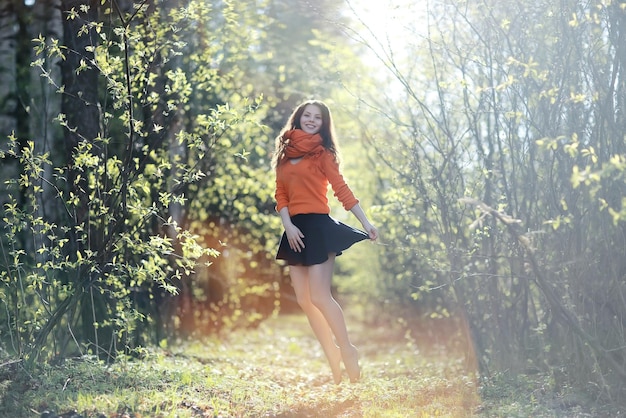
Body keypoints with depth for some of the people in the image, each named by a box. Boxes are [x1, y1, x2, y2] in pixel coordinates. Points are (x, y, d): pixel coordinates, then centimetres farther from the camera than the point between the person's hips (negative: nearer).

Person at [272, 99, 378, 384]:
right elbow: (280, 195, 11)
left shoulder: (322, 153, 2)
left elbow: (342, 189, -3)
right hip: (295, 230, 6)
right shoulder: (285, 155, 16)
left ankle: (347, 351, 2)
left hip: (318, 226, -6)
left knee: (319, 297, -13)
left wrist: (366, 223, -9)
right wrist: (288, 225, -4)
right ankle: (333, 359, 12)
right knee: (304, 300, 4)